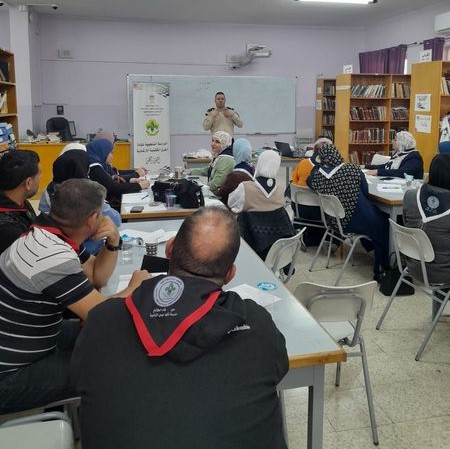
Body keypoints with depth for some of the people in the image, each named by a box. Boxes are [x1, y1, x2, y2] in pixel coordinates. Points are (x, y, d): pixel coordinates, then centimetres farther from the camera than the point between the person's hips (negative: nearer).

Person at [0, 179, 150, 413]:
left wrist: (112, 242, -5)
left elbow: (96, 278, 13)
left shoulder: (52, 236, 0)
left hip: (24, 345, 9)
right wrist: (134, 287, -5)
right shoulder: (53, 256, -30)